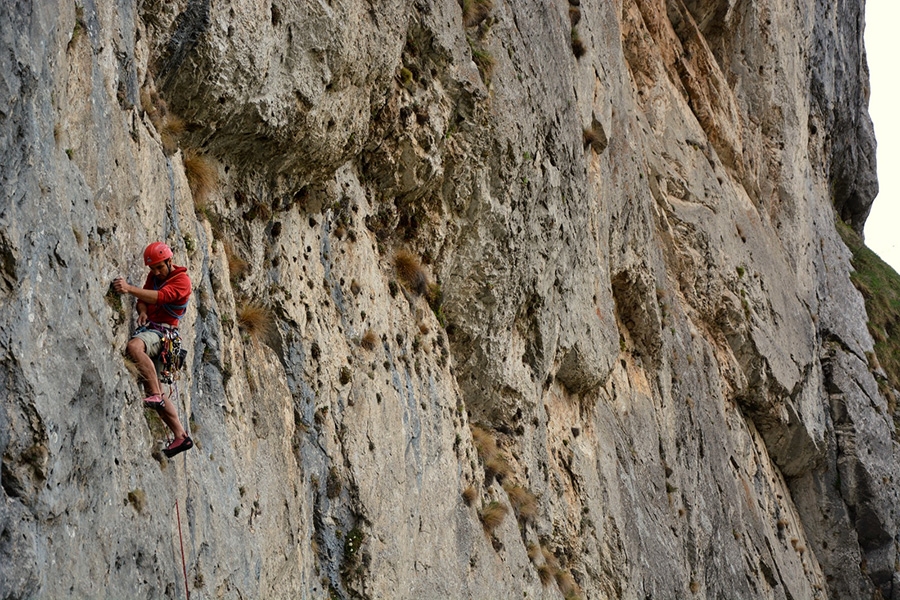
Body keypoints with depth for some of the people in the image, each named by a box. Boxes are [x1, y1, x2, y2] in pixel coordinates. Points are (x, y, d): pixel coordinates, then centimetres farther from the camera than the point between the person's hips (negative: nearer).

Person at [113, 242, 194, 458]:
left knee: (134, 346, -40)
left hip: (161, 331, -9)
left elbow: (161, 296, -24)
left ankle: (156, 395, -41)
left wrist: (129, 289, -37)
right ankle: (181, 436, 6)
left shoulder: (181, 280, -7)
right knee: (156, 396, 5)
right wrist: (142, 311, -15)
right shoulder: (154, 276, 19)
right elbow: (143, 298, 10)